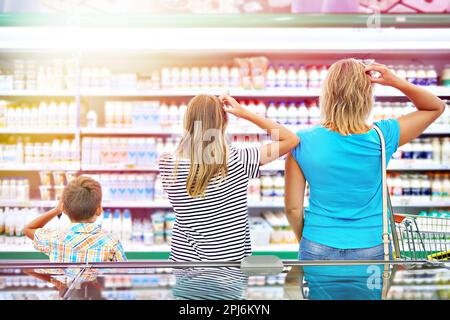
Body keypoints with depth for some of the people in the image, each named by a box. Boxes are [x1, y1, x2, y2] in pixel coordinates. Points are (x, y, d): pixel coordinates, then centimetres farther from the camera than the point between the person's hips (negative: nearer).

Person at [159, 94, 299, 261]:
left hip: (185, 256, 1)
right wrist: (245, 113, -8)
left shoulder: (168, 165, -13)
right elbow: (291, 139, -7)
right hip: (233, 258, -1)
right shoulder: (238, 160, -17)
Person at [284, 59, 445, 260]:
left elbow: (293, 208, -7)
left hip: (318, 249, 0)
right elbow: (436, 107, 4)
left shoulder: (303, 142, -14)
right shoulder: (382, 137, -12)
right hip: (370, 249, 0)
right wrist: (396, 82, -9)